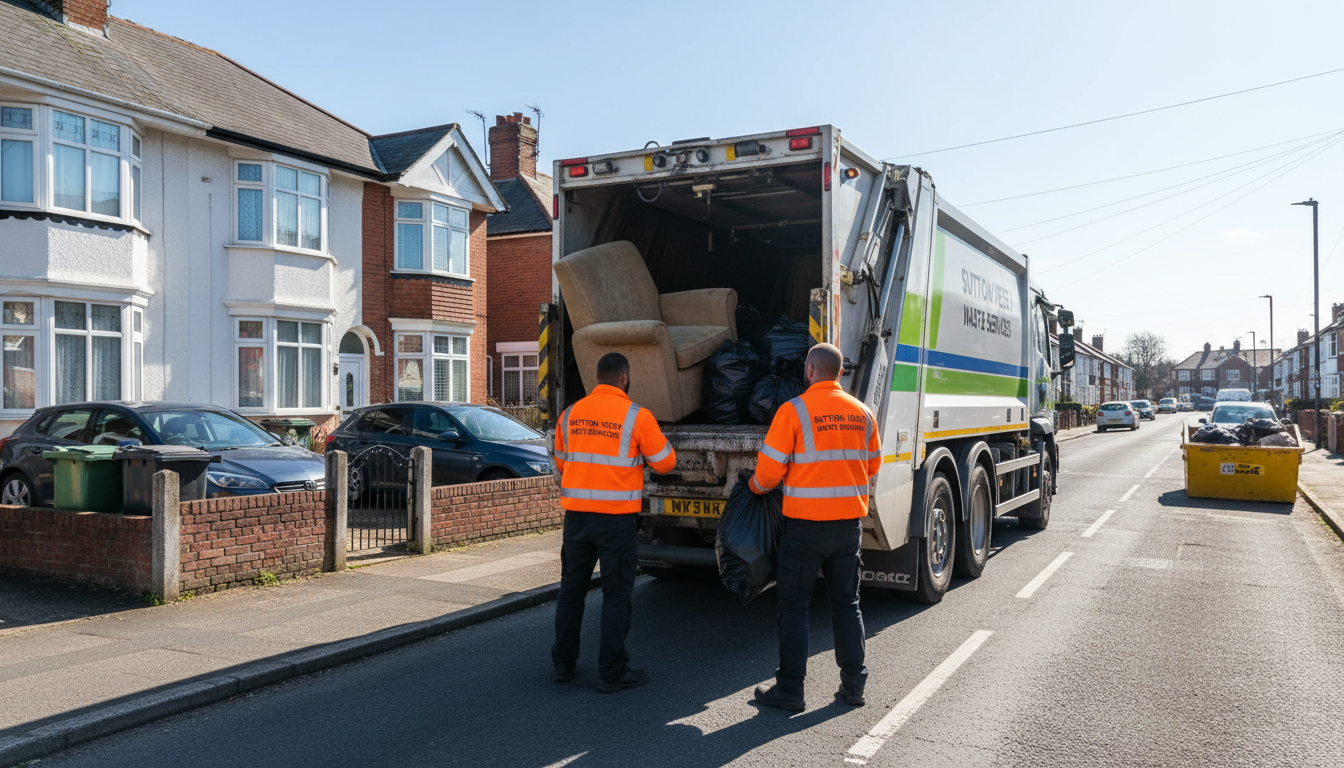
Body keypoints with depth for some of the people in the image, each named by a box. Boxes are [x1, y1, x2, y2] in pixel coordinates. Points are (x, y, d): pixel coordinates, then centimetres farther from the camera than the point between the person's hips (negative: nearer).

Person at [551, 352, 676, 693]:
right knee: (616, 594, 5)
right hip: (617, 517, -4)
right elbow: (664, 462, 0)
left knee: (571, 588, 17)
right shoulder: (637, 416, -8)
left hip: (576, 514, 4)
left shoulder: (570, 414, 5)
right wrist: (651, 444, 20)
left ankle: (563, 664, 26)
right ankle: (612, 673, 11)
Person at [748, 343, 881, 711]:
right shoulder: (862, 413, 5)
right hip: (850, 520, 5)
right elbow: (872, 466, 16)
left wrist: (755, 486, 11)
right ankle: (853, 685, 20)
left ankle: (789, 689, 11)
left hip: (806, 523, -5)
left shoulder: (793, 410, -11)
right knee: (846, 602, 15)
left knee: (794, 604, 6)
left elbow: (770, 469, -10)